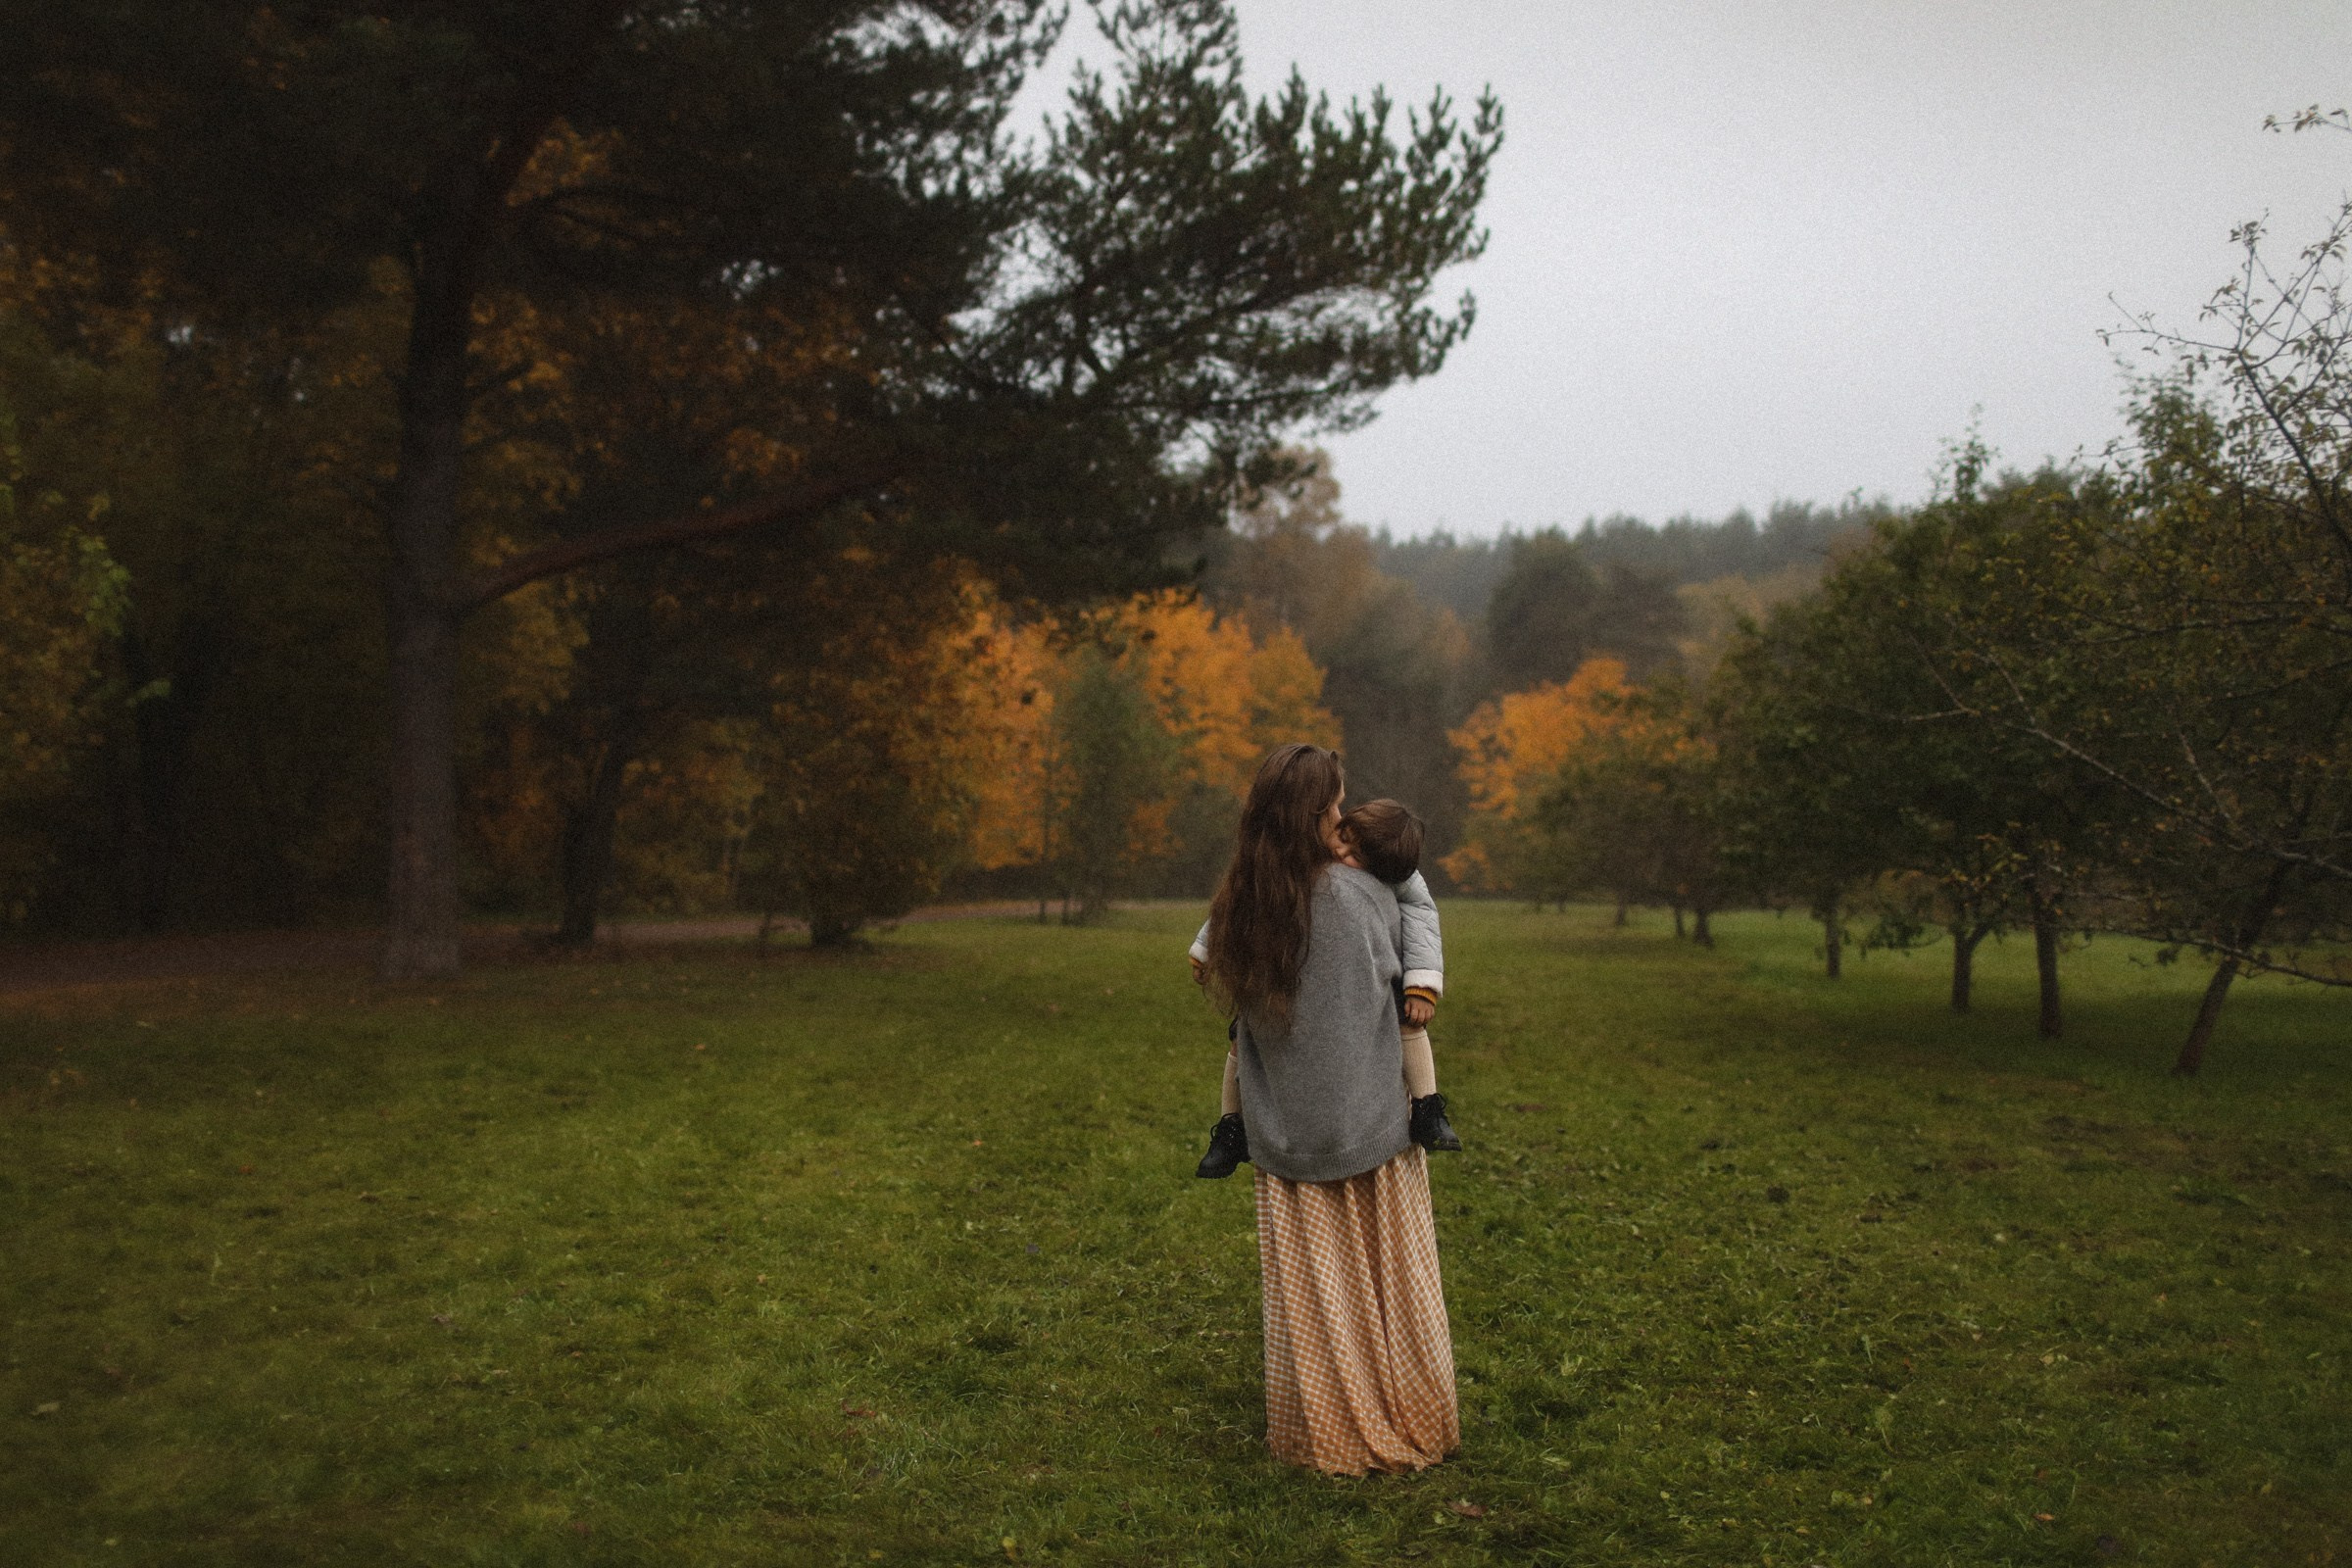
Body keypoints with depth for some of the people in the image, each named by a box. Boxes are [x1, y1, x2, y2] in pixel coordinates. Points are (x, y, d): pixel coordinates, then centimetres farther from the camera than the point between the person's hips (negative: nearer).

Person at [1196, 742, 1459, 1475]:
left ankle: (1328, 1432, 21)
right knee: (1390, 1279, 11)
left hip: (1285, 1133, 3)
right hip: (1368, 1124, -3)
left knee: (1310, 1286, 12)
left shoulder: (1237, 906, -5)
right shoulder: (1361, 894, -17)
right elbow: (1403, 969, -1)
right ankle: (1410, 1427, 22)